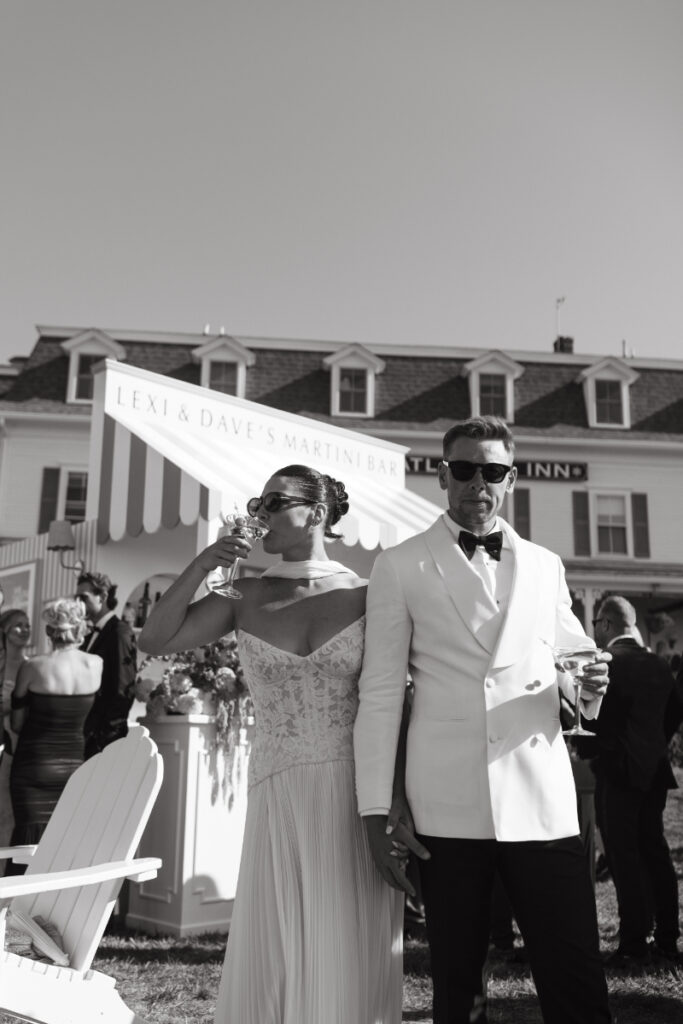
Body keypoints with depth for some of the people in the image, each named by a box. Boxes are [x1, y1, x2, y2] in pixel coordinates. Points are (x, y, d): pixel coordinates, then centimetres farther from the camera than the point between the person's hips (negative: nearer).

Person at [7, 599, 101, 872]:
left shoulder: (33, 667, -12)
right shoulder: (96, 665, -6)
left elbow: (17, 723, -3)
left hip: (34, 766, -2)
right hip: (74, 765, 2)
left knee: (30, 842, 7)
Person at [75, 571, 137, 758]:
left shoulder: (120, 632, -10)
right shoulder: (91, 636, 16)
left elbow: (123, 689, -16)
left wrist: (105, 734, -15)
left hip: (106, 736, -7)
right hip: (86, 736, 8)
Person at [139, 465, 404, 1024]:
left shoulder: (364, 595, -1)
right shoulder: (245, 597, 5)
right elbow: (154, 640, 1)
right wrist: (202, 565, -9)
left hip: (360, 795, -1)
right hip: (279, 795, 2)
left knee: (350, 955, 7)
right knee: (276, 953, 8)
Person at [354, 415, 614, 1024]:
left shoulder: (545, 566, 14)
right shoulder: (400, 567, 4)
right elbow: (380, 695, 2)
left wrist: (589, 684, -4)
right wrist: (376, 813, -2)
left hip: (543, 802, 2)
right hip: (448, 806, -2)